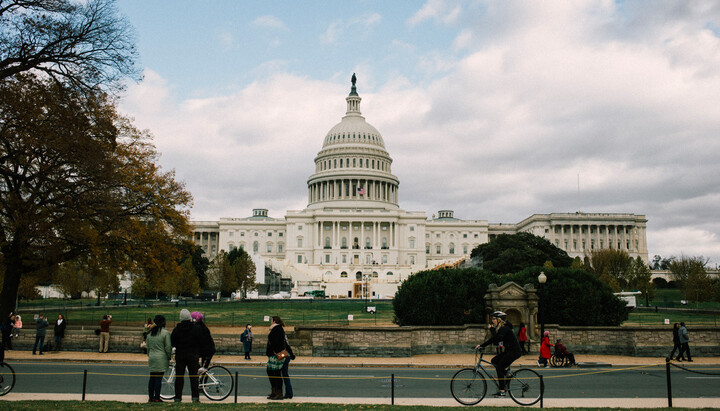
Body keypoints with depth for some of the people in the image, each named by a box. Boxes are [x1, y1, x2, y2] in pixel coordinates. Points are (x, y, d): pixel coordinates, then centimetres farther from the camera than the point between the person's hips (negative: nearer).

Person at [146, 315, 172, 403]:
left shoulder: (150, 333, 9)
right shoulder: (165, 333, -9)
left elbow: (147, 347, 16)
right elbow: (168, 347, -9)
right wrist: (169, 357, 3)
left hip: (151, 358, 6)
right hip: (161, 359, -6)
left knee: (152, 378, 12)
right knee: (158, 378, -3)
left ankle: (151, 397, 17)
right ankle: (157, 398, -1)